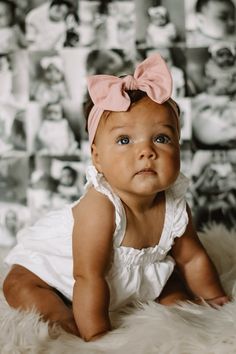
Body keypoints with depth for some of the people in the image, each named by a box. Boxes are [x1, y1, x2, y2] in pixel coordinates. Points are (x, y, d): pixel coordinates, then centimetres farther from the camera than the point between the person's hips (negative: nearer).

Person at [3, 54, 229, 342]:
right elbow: (89, 278, -38)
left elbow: (193, 259, -4)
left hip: (130, 278, 5)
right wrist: (96, 336, -35)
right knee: (20, 286, -25)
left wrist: (217, 302, 4)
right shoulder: (99, 209, -41)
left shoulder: (175, 207, -21)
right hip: (52, 261, -5)